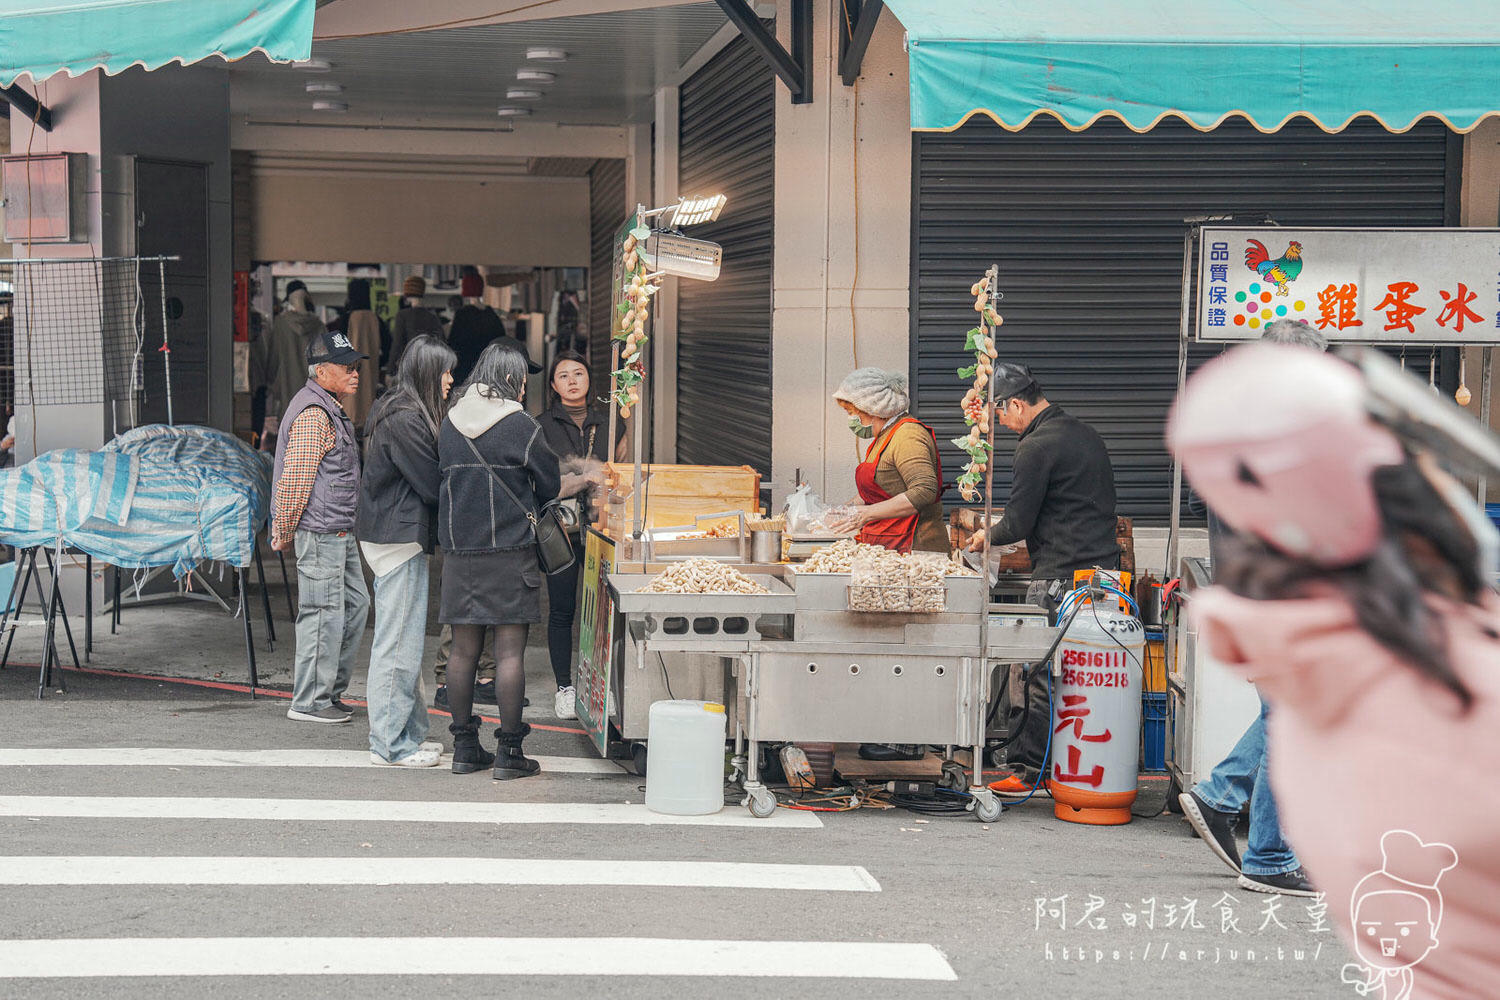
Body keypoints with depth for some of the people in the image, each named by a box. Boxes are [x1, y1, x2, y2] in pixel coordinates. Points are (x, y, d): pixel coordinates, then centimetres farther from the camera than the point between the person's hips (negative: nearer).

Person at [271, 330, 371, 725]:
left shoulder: (331, 410, 19)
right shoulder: (313, 413, -16)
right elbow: (296, 478, -19)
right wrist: (285, 533, -14)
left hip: (340, 530, 11)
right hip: (320, 530, -11)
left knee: (355, 603, 14)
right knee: (324, 614, -6)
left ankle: (330, 689, 22)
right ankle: (309, 702, 2)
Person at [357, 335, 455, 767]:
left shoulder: (400, 413, 15)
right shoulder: (405, 420, -17)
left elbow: (424, 479, 15)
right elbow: (433, 485, -17)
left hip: (395, 535, 11)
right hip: (399, 540, -11)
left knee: (405, 640, 16)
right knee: (398, 642, -4)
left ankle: (407, 733, 24)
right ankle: (391, 743, 2)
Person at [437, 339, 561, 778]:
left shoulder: (450, 423, 7)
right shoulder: (520, 425, -7)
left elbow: (444, 479, 15)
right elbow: (551, 485, 1)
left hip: (458, 548, 5)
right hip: (510, 549, -5)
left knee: (463, 649, 9)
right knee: (510, 651, -1)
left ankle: (464, 747, 16)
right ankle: (509, 752, 2)